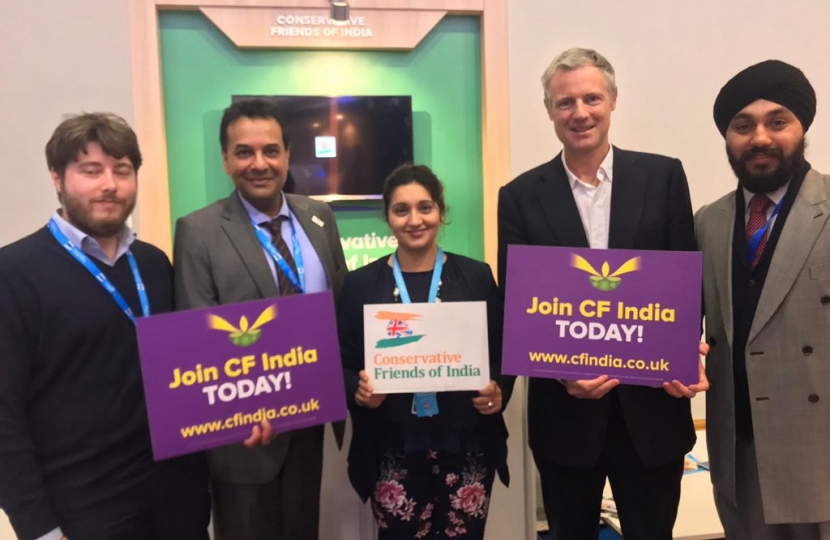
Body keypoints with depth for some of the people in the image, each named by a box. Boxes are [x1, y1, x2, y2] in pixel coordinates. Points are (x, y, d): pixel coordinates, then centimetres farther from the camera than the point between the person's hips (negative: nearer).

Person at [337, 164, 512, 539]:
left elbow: (503, 353, 5)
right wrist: (358, 389, -17)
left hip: (466, 445, 1)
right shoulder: (360, 284, 1)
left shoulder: (476, 276, 1)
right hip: (392, 450, 0)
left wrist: (498, 391, -13)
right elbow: (343, 363, 3)